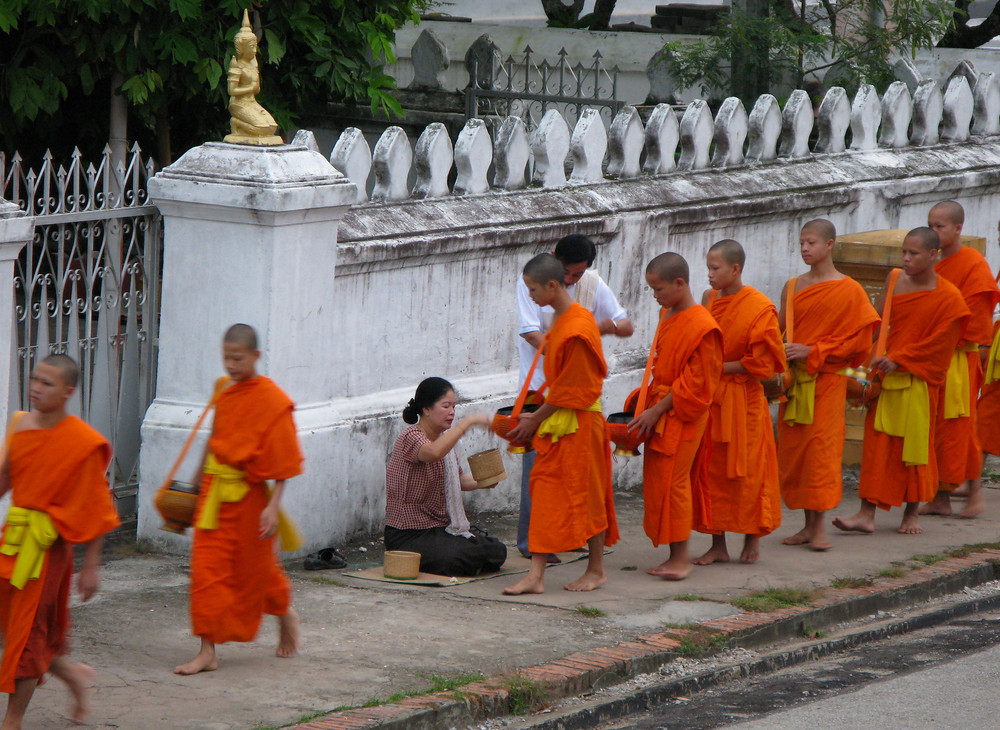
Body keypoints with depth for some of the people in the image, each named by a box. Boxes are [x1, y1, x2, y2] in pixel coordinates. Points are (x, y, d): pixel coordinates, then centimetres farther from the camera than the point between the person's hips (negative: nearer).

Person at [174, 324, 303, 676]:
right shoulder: (226, 396, 6)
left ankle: (286, 615, 42)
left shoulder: (273, 400, -14)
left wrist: (273, 506, -19)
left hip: (248, 495, -5)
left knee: (256, 567, 11)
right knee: (207, 567, -2)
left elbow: (283, 462, -14)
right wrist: (200, 478, 25)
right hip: (214, 491, 5)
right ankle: (207, 651, 1)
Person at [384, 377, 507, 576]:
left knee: (497, 552, -6)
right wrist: (468, 422, -34)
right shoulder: (410, 438, -15)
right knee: (466, 557, -30)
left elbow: (458, 479, 24)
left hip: (441, 528, 9)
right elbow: (434, 452, -39)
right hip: (408, 535, -9)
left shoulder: (444, 439, 13)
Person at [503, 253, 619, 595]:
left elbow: (571, 390, -18)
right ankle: (536, 575, 2)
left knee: (584, 493, 4)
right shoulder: (561, 320, 9)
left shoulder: (577, 329, -21)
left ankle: (596, 569, 19)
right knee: (545, 491, 4)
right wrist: (537, 417, 12)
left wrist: (536, 420, -10)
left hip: (578, 424, -9)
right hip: (556, 421, 9)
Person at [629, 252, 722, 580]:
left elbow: (694, 383, -19)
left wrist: (656, 411, -17)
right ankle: (675, 555, 14)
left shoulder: (701, 326, -18)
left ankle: (681, 557, -1)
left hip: (682, 417, -9)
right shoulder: (667, 315, 11)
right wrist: (649, 404, 14)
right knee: (656, 479, 9)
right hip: (660, 412, 9)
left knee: (672, 480, -8)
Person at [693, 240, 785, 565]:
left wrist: (719, 368, -13)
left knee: (745, 471, 1)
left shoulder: (759, 307, -11)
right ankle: (718, 545, 12)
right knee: (712, 470, 5)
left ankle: (752, 541, 16)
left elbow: (761, 362, -12)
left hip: (743, 400, -6)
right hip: (709, 398, 6)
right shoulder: (709, 300, 7)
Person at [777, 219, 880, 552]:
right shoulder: (793, 287, 9)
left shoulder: (849, 291, -5)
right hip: (794, 380, 5)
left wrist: (812, 352, -15)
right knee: (792, 449, 3)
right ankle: (808, 524, 11)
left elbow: (854, 341, -8)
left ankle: (819, 527, -2)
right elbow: (779, 329, 15)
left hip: (826, 379, -5)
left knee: (820, 448, -7)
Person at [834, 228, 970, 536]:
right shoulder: (895, 280, 4)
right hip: (885, 377, 4)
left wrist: (898, 360, -17)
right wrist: (876, 360, 0)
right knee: (876, 444, 0)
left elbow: (937, 344, -12)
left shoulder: (949, 299, -11)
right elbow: (881, 325, 11)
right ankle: (866, 514, -1)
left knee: (914, 444, 4)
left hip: (918, 381, -4)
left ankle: (911, 513, 17)